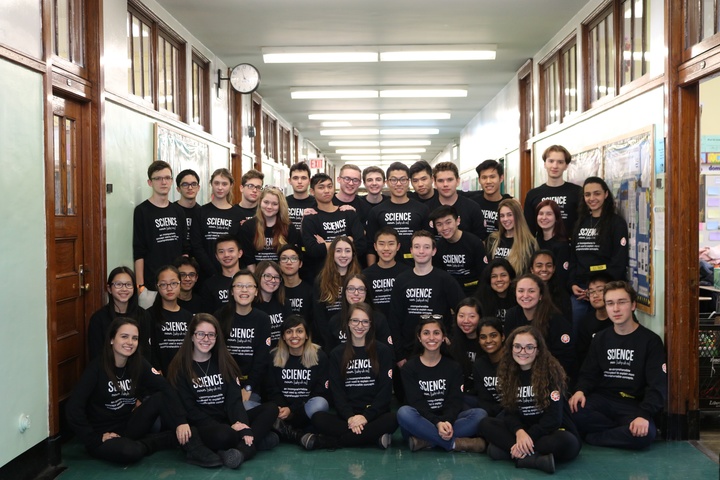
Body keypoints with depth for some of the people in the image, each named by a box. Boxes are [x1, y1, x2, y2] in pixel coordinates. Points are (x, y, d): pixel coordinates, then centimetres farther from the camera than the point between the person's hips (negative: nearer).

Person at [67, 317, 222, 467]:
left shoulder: (138, 364, -3)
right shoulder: (97, 367, -15)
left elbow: (165, 389, -16)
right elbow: (73, 408, -19)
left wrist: (180, 421, -29)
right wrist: (96, 439, -19)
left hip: (128, 427, 5)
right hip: (102, 435, -4)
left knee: (160, 397, -19)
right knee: (129, 452, -37)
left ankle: (194, 448, -22)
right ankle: (178, 438, -14)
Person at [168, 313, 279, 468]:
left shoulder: (224, 362, 11)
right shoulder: (179, 367, -1)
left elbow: (234, 399, 1)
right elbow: (188, 408, -8)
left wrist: (242, 425, -20)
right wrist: (227, 427, -17)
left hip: (228, 420, 5)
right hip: (202, 425, -5)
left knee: (271, 408, -16)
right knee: (224, 435, -39)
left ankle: (243, 450, -33)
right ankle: (257, 437, -11)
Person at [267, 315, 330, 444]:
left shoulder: (319, 356, -2)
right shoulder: (274, 356, 4)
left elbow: (321, 392, -6)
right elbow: (273, 391, 2)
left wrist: (292, 410, -17)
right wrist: (283, 408, -20)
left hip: (308, 410, -2)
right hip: (283, 408, 2)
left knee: (319, 404, -37)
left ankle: (285, 430, -17)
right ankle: (300, 436, -25)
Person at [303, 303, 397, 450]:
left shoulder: (383, 351, 7)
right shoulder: (337, 354, 12)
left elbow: (386, 389, 0)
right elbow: (336, 391, 3)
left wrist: (366, 416, -14)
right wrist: (350, 417, -14)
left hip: (375, 414, 0)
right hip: (346, 416, 0)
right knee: (318, 418, -26)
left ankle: (322, 441, -28)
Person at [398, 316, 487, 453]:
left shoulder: (453, 367, 8)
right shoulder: (409, 368, 2)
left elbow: (455, 401, -4)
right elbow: (416, 402, -10)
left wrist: (447, 422, -26)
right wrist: (437, 423, -28)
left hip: (447, 420, 2)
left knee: (480, 414, -23)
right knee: (404, 412, -35)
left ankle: (425, 441, -30)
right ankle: (455, 443, -31)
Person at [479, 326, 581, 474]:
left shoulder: (551, 372, -13)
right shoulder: (508, 372, 1)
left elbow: (554, 417, -18)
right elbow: (509, 411, -3)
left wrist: (529, 437, -26)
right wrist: (520, 432, -25)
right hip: (522, 430, 5)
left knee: (568, 442, -38)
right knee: (485, 424, -16)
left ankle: (508, 448, -32)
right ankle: (538, 459, -30)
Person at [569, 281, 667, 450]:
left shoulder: (650, 340, -1)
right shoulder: (600, 339, 12)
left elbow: (658, 385, -8)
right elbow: (589, 374, 12)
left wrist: (644, 415, -25)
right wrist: (580, 391, -13)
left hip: (633, 404, -3)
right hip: (602, 399, 3)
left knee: (645, 433, -36)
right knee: (572, 410, -29)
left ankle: (592, 436, -14)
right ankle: (623, 431, -10)